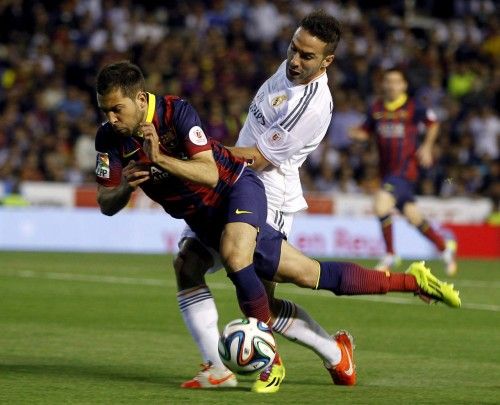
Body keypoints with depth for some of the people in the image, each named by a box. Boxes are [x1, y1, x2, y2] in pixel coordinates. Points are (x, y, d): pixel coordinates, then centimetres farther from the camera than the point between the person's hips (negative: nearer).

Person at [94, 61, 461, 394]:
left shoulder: (176, 111, -23)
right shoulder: (110, 138, -8)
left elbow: (210, 174, -29)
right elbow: (106, 204, -7)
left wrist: (160, 158, -41)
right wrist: (124, 188, -29)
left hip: (237, 187, -5)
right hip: (205, 219, 5)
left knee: (233, 254, -37)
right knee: (305, 274, 4)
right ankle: (411, 281, 18)